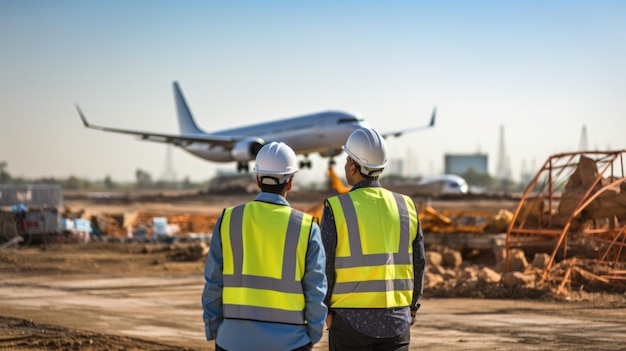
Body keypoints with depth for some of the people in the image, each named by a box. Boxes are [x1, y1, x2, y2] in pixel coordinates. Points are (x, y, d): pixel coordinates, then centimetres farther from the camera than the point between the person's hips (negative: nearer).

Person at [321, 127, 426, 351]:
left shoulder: (337, 208, -9)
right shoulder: (405, 207, 3)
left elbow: (324, 266, -9)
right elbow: (418, 263, 6)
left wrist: (323, 310, 3)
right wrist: (412, 307, 17)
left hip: (350, 319, -3)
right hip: (396, 321, 3)